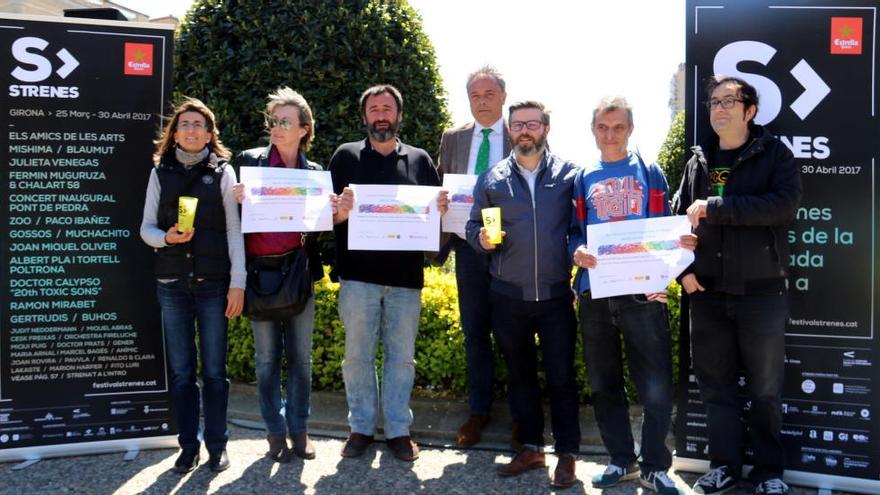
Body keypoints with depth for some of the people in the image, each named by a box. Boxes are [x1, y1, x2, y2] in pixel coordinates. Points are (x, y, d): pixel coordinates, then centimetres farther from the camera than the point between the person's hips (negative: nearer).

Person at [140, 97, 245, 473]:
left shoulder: (222, 172, 2)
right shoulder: (161, 172, 7)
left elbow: (234, 230, -2)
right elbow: (146, 227, 8)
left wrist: (237, 283, -7)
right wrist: (166, 237, -15)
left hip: (213, 283, -2)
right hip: (172, 284, 2)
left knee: (214, 369, 4)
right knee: (181, 371, 7)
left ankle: (217, 445, 16)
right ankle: (188, 445, 19)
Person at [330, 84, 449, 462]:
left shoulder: (420, 160, 12)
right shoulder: (346, 156, 7)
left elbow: (435, 212, 14)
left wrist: (440, 210, -9)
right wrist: (341, 211, -19)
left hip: (406, 274, 1)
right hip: (358, 273, -1)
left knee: (401, 356, 7)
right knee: (358, 355, 6)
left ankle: (398, 430, 19)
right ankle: (361, 427, 21)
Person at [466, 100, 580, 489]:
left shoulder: (569, 174, 1)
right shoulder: (491, 179, 6)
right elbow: (473, 226, 9)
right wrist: (482, 239, -12)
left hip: (556, 293, -2)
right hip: (507, 296, 2)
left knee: (561, 375, 3)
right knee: (519, 373, 13)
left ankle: (567, 453, 18)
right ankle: (531, 447, 28)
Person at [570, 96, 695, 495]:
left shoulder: (650, 173, 8)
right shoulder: (582, 179, 12)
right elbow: (574, 232, 10)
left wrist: (682, 242, -13)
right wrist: (577, 252, -11)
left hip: (644, 291, -2)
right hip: (595, 292, 2)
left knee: (656, 387, -2)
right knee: (603, 384, 11)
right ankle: (622, 460, 26)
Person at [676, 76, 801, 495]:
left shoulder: (774, 153, 0)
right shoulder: (698, 162, 11)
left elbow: (785, 204, -18)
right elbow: (679, 219, 10)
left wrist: (714, 206, -20)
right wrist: (684, 268, -4)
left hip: (761, 290, -3)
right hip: (707, 292, 3)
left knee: (765, 389, 8)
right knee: (715, 384, 10)